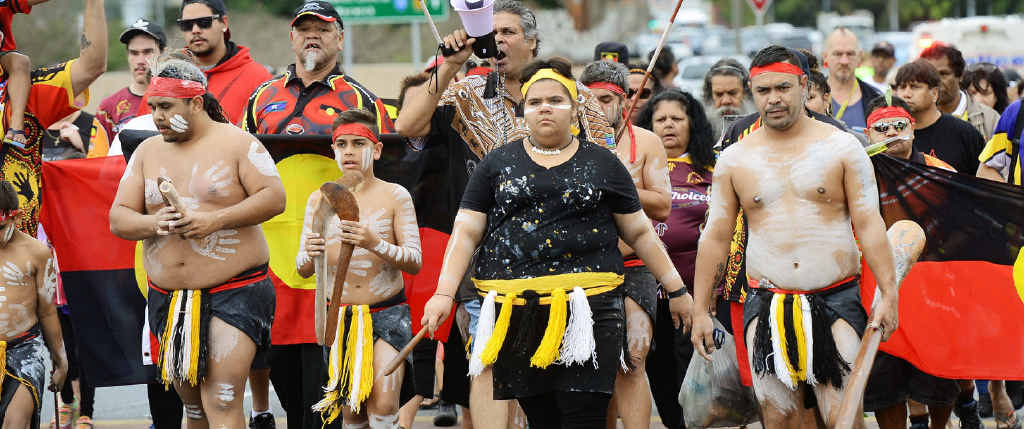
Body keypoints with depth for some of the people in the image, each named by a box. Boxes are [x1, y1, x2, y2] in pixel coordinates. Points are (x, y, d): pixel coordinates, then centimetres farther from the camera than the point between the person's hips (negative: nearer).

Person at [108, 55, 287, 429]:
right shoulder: (147, 152, 11)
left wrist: (214, 221, -22)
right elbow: (118, 219, 6)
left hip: (234, 294, -6)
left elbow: (274, 198, -12)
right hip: (168, 297, 6)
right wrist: (153, 223, -16)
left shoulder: (236, 143, -3)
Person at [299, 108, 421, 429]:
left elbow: (415, 262, -8)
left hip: (388, 312, -3)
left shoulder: (395, 196, -2)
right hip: (338, 315, 3)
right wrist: (311, 254, -19)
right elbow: (303, 270, 6)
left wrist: (376, 244, -26)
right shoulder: (319, 200, 6)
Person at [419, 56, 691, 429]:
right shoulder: (498, 164, 13)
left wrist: (676, 289, 12)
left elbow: (639, 233, 15)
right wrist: (444, 294, -3)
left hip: (585, 308, -1)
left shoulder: (602, 164, 11)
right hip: (515, 312, 2)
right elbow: (466, 232, 8)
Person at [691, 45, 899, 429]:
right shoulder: (734, 159, 9)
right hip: (766, 306, 2)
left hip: (836, 299, -2)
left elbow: (869, 224, 1)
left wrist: (889, 293, -7)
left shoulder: (841, 148, 4)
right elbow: (715, 237, 12)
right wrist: (700, 310, 9)